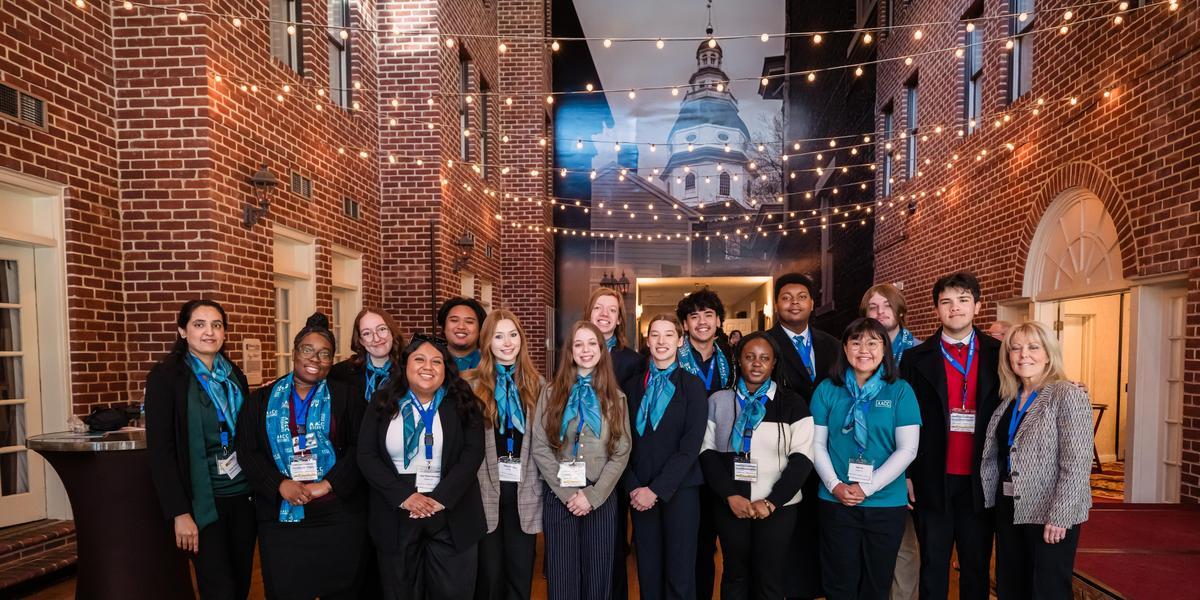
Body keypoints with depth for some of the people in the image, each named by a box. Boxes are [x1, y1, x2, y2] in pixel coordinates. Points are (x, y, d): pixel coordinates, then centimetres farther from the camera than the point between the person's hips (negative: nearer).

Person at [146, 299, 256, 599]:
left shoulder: (235, 375, 8)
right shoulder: (165, 377, -7)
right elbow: (160, 450, -10)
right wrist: (180, 513, -14)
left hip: (243, 496, 5)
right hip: (202, 501, -5)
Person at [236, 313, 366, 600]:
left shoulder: (345, 396, 3)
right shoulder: (262, 400, 8)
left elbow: (361, 447, -3)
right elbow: (247, 451, 3)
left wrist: (327, 484, -13)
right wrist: (280, 484, -11)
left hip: (338, 517, -1)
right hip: (281, 517, 1)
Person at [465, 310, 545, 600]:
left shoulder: (536, 383, 6)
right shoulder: (471, 383, -3)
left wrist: (541, 486, 4)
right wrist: (473, 483, -4)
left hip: (525, 491, 2)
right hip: (486, 490, -2)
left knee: (522, 574, 9)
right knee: (489, 574, 8)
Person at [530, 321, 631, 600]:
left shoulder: (614, 397, 5)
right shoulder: (551, 392, 2)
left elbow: (621, 452, -1)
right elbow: (539, 448, -3)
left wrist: (593, 495, -11)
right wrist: (568, 492, -10)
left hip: (601, 497, 1)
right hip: (559, 496, 0)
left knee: (597, 576, 9)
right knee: (562, 577, 7)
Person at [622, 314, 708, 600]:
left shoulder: (692, 385, -2)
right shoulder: (634, 386, 7)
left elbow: (691, 445, -9)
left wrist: (657, 489, -13)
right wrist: (633, 487, -6)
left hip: (679, 488, -2)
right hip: (639, 491, 3)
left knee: (680, 574, 3)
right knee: (648, 572, 9)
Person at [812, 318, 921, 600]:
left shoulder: (900, 391, -2)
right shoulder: (827, 390, 1)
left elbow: (907, 449, -6)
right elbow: (817, 444, 2)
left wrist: (866, 488, -12)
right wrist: (835, 486, -11)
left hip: (887, 503, 0)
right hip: (836, 502, 1)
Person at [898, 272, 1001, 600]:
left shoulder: (998, 354, 3)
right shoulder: (915, 358, 1)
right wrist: (907, 475, -2)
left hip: (980, 481, 1)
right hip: (933, 481, -1)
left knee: (977, 567, 12)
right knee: (933, 567, 10)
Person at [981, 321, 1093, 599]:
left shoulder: (1067, 395, -12)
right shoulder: (1009, 400, 8)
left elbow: (1076, 463, -17)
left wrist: (1059, 516, -20)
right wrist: (989, 501, 5)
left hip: (1050, 514, -6)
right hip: (1008, 510, 6)